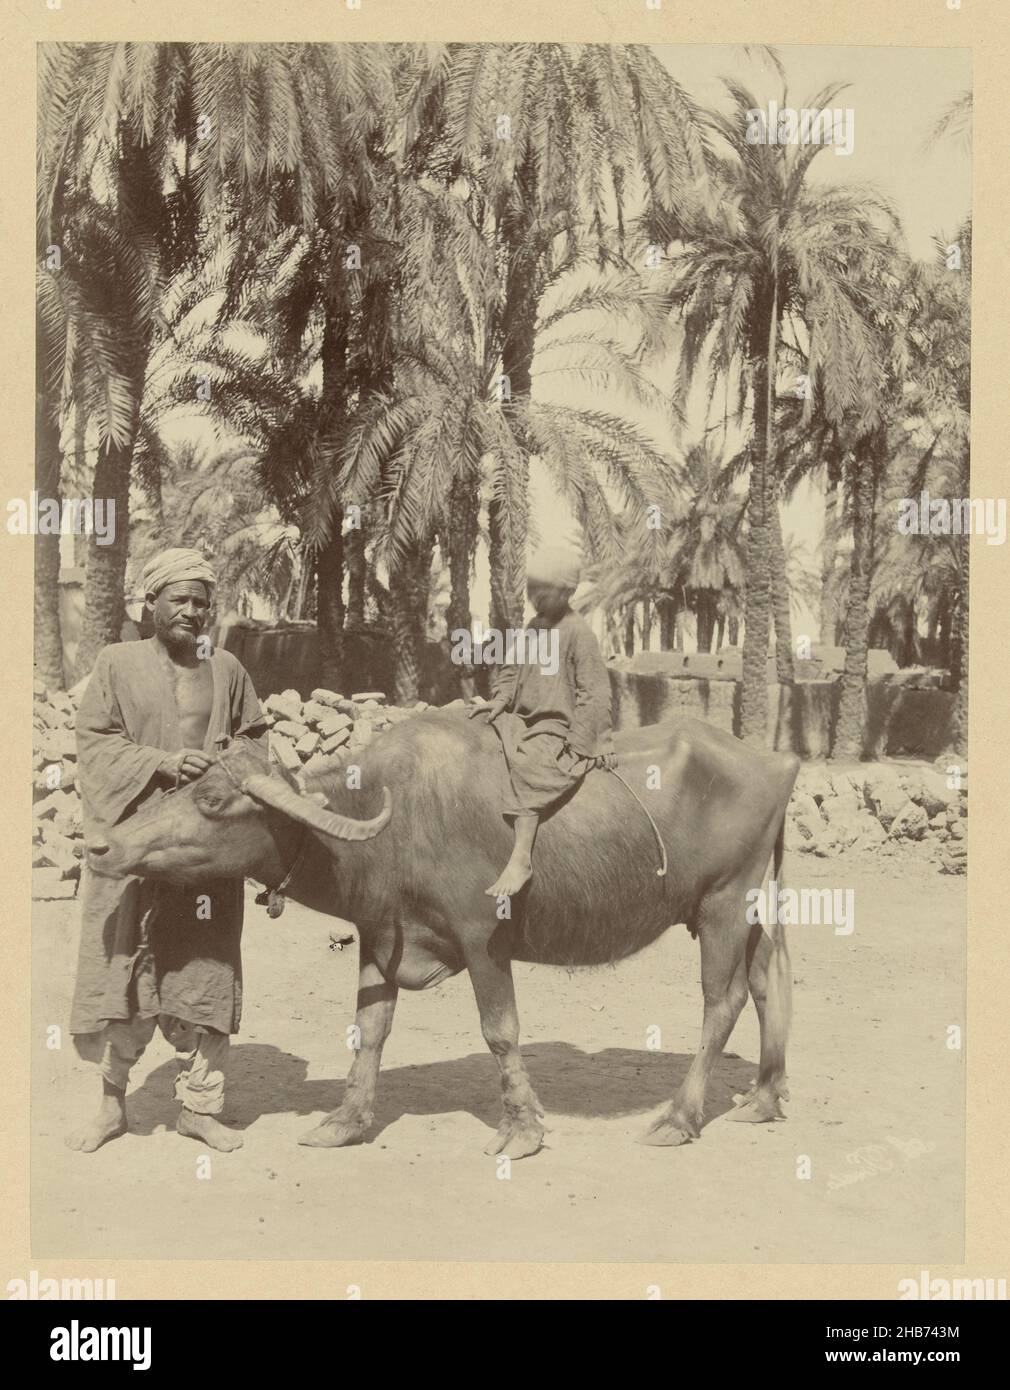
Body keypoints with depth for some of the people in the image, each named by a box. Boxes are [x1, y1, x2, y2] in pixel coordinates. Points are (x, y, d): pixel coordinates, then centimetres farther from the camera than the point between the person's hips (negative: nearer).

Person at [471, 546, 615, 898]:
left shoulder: (577, 632, -8)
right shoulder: (534, 627, 14)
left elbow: (594, 693, -10)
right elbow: (511, 668, 25)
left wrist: (576, 747, -14)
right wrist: (500, 700, 6)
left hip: (559, 728, -9)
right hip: (524, 719, 9)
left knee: (527, 764, -33)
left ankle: (521, 858, -36)